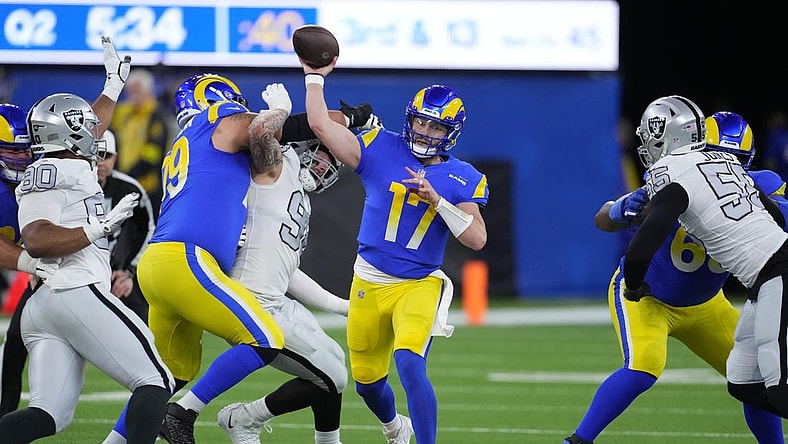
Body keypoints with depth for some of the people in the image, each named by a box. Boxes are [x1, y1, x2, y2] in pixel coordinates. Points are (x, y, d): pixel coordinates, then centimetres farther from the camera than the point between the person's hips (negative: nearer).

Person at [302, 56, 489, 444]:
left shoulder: (463, 180, -2)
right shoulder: (380, 150, -3)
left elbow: (477, 239, -12)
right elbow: (320, 125, -7)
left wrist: (436, 200, -20)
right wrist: (315, 77, -3)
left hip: (420, 285, -2)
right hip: (369, 283, 3)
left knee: (409, 364, -27)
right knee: (367, 379, 15)